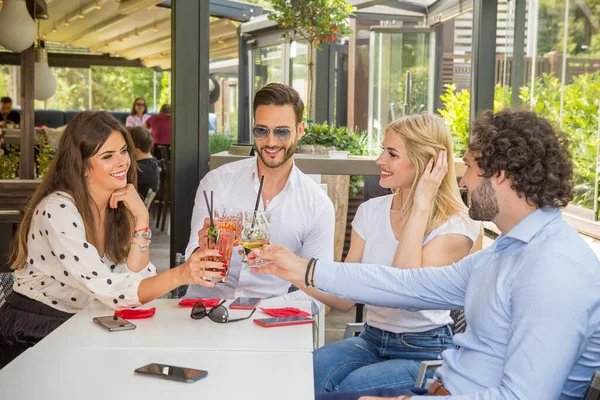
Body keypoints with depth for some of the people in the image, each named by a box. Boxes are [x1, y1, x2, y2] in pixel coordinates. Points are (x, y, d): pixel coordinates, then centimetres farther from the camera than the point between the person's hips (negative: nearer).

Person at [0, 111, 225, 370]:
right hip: (30, 339, -6)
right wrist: (179, 275, -41)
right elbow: (110, 290, -29)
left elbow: (135, 281, -7)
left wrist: (141, 217, -15)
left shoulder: (120, 206, 3)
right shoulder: (57, 210, -21)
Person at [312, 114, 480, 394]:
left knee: (351, 388, -30)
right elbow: (345, 299, 1)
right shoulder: (371, 211, 4)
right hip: (371, 341, 4)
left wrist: (421, 208, -22)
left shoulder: (454, 226, -11)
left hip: (424, 353, -4)